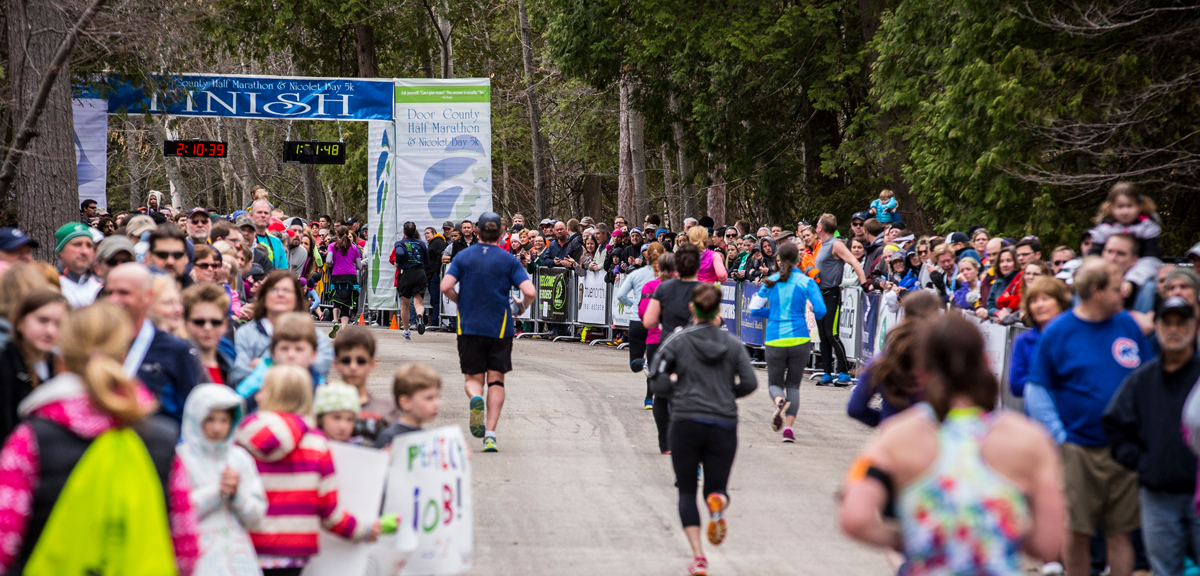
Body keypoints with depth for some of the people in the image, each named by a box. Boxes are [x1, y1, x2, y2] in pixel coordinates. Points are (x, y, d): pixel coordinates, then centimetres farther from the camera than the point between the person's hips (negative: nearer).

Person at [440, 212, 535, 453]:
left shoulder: (463, 256, 2)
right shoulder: (509, 260, -2)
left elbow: (445, 287, -8)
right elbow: (529, 291, -12)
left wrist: (461, 302, 11)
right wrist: (522, 307, 10)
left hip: (469, 327, 1)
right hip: (500, 328, 0)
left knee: (473, 378, 10)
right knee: (496, 380, 8)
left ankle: (475, 398, -27)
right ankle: (490, 434, -3)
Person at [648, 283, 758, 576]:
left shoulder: (678, 340, 0)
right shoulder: (733, 343, 6)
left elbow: (658, 381, -7)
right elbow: (749, 383, -3)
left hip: (686, 422, -1)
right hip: (724, 425, 1)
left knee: (687, 492, 11)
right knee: (717, 488, 13)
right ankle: (718, 503, -27)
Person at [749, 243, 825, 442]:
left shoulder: (770, 282, 5)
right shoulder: (806, 282, -2)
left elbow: (754, 309, 6)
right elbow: (820, 310, -8)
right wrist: (814, 315, 15)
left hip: (774, 340, 1)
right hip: (799, 338, -1)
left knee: (775, 382, 15)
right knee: (793, 385, 11)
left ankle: (779, 400, -21)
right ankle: (788, 426, -6)